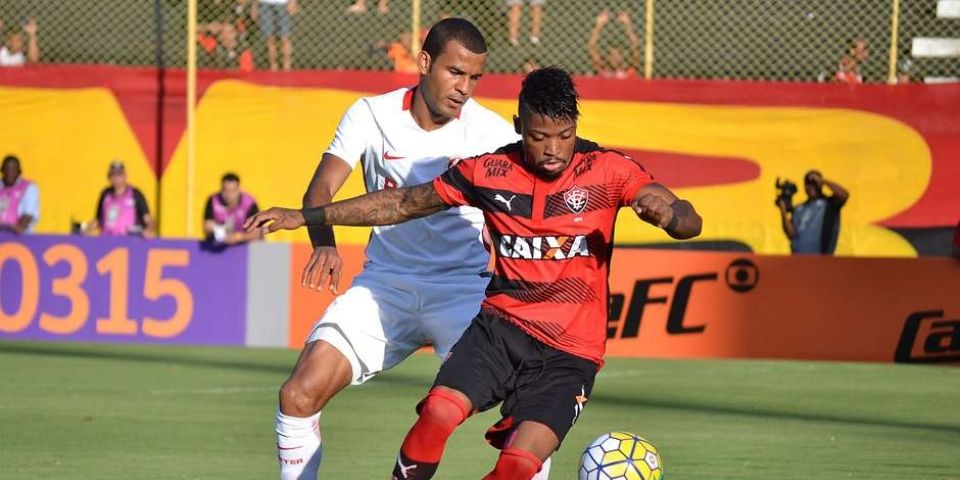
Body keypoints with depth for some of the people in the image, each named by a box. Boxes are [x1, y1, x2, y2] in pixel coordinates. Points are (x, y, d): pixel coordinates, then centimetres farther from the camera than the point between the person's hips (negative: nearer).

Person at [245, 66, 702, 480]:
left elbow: (690, 223, -11)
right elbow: (404, 202, 13)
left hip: (571, 351, -2)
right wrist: (305, 217, 12)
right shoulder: (488, 172, 2)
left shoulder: (609, 171, -5)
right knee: (438, 413, -25)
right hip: (502, 323, 2)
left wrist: (668, 213, -37)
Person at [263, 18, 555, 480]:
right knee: (299, 394, -11)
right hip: (385, 282, 1)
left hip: (465, 286, -1)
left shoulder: (490, 133, -8)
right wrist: (324, 246, -33)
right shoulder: (372, 115, -5)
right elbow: (321, 189, -11)